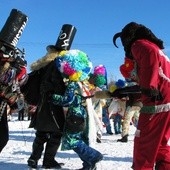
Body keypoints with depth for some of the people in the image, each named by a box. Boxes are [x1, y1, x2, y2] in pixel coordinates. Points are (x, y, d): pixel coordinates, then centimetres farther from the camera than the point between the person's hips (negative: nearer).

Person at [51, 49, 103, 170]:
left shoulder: (72, 84, -17)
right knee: (82, 140, 14)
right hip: (82, 115, 10)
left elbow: (68, 100, -25)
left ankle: (94, 156, -6)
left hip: (76, 116, -10)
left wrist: (53, 97, -17)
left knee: (72, 140, -6)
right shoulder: (82, 82, 12)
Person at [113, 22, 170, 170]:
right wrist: (122, 91, 33)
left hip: (157, 103, -9)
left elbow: (150, 54, -25)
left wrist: (149, 86, -22)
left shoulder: (138, 44, 0)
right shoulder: (153, 46, 26)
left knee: (143, 146, 0)